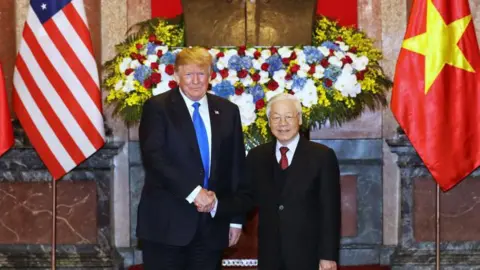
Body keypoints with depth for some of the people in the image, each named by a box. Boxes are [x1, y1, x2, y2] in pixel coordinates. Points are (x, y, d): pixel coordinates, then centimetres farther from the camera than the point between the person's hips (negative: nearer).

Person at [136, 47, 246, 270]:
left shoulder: (227, 111, 11)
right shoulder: (157, 107, -1)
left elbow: (237, 166, 12)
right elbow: (153, 158, -13)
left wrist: (236, 218, 8)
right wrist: (193, 192, -19)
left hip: (212, 222, 4)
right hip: (166, 222, -3)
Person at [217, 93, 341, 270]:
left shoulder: (322, 156, -4)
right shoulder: (257, 156, 8)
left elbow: (330, 210, -6)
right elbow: (247, 197, 9)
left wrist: (329, 255, -9)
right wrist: (216, 205, -10)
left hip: (307, 255, -3)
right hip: (269, 255, 3)